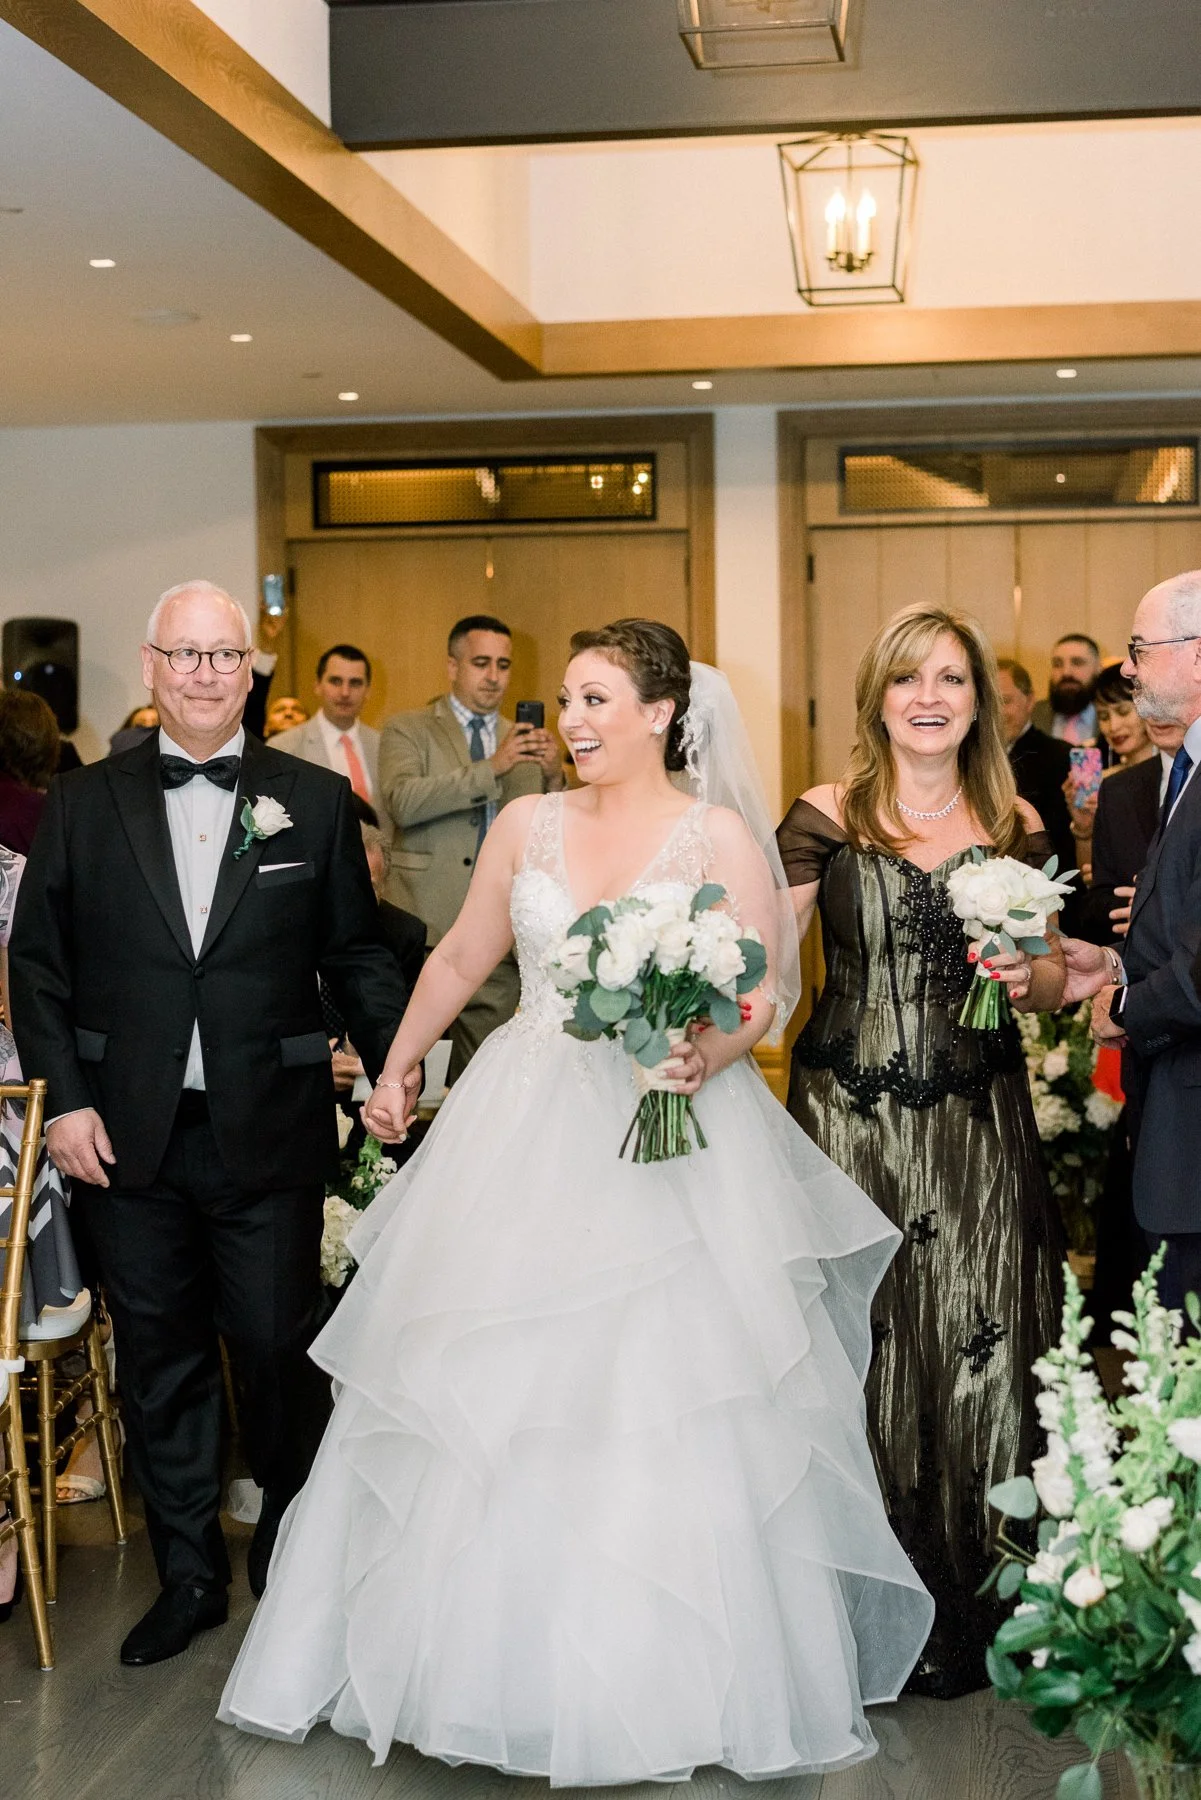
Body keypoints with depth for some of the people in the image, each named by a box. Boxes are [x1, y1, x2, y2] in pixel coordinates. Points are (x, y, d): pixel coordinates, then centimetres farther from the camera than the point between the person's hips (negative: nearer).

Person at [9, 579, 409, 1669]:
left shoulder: (316, 801, 3)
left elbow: (358, 956, 5)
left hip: (267, 1135, -1)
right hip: (126, 1137, 2)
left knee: (278, 1348, 5)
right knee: (160, 1360, 12)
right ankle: (189, 1575, 28)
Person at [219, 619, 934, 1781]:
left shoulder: (718, 836, -2)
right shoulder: (526, 825, 8)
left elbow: (765, 988, -7)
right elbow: (458, 960, 18)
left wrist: (710, 1052, -26)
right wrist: (397, 1070, 22)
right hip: (528, 1139, 4)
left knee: (659, 1405, 0)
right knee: (497, 1394, 6)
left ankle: (657, 1684, 15)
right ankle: (519, 1670, 20)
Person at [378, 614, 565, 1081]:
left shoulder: (524, 742, 15)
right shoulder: (407, 730, 4)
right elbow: (403, 802, -16)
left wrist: (554, 777, -9)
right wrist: (491, 768, -22)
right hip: (425, 929, -3)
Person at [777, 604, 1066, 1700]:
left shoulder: (1016, 826, 7)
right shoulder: (826, 820, 0)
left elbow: (1053, 981, 14)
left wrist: (1031, 976, -9)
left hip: (978, 1128, 2)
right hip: (852, 1118, -2)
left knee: (975, 1350, 3)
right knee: (862, 1351, 2)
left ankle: (960, 1613, 18)